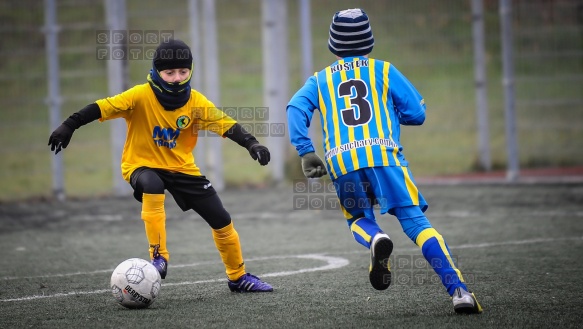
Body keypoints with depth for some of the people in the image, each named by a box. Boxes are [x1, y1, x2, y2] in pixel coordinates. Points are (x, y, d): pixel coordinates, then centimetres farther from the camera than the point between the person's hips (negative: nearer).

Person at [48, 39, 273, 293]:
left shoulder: (196, 102, -10)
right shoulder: (141, 96, -19)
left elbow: (225, 124, -16)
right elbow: (102, 108, -22)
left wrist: (251, 143, -31)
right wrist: (69, 126, -31)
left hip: (181, 167, 4)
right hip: (142, 165, -4)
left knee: (222, 221, 1)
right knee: (152, 186, -40)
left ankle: (238, 277, 24)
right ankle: (158, 257, -28)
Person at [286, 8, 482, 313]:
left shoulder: (320, 80, 22)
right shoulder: (383, 71, 17)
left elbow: (296, 108, 4)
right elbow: (417, 113, 13)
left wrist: (305, 152, -3)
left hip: (341, 161, 2)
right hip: (384, 154, -1)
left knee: (358, 219, 24)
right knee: (415, 220, -5)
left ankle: (374, 239, -14)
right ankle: (458, 290, -21)